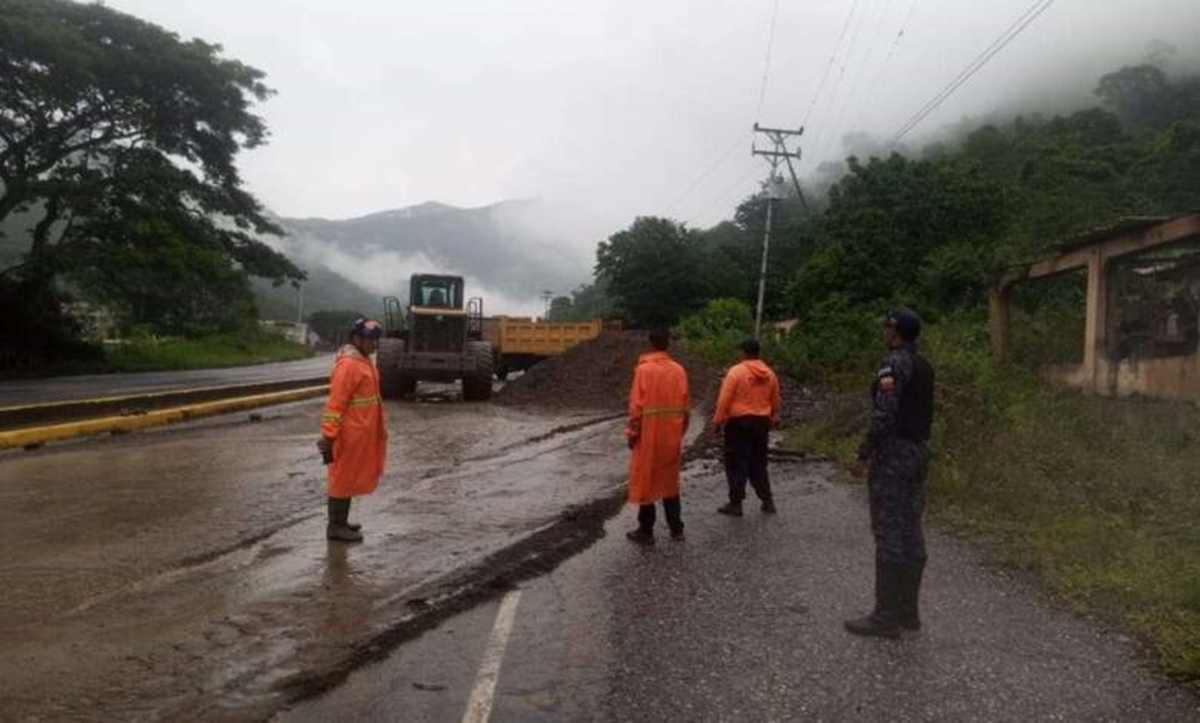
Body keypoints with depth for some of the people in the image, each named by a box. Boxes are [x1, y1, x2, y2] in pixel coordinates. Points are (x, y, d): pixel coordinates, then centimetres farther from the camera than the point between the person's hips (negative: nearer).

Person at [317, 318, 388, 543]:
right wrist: (328, 437, -22)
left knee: (350, 478, 16)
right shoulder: (348, 365, -19)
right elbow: (335, 403, -22)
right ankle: (335, 527, 9)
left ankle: (341, 522, 27)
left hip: (360, 434, 10)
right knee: (343, 479, 0)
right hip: (349, 435, -9)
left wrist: (378, 430, 21)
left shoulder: (363, 361, 11)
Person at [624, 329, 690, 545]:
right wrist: (681, 432, 15)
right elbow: (685, 405, 4)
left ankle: (646, 532, 10)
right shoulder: (679, 370, 2)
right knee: (670, 480, 16)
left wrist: (632, 433, -5)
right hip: (672, 435, 5)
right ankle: (676, 529, 19)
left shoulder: (644, 369, -12)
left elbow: (636, 406, -14)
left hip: (649, 434, -4)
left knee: (644, 481, 6)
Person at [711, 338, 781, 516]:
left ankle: (735, 503, 3)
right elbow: (775, 400, 15)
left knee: (736, 464, 1)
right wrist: (774, 417, 32)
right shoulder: (769, 373, 6)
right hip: (761, 422, 6)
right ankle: (767, 501, 18)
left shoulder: (736, 371, -12)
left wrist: (717, 422, -8)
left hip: (739, 422, -6)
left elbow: (724, 399, -15)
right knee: (759, 463, 16)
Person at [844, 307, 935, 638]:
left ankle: (886, 617, -1)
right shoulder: (924, 366, 14)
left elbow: (884, 415, -21)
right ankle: (907, 611, 18)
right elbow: (924, 415, 16)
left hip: (892, 452, -9)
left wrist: (864, 456, -16)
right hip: (917, 451, 9)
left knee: (889, 535, -6)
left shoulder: (894, 363, -14)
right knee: (910, 532, 11)